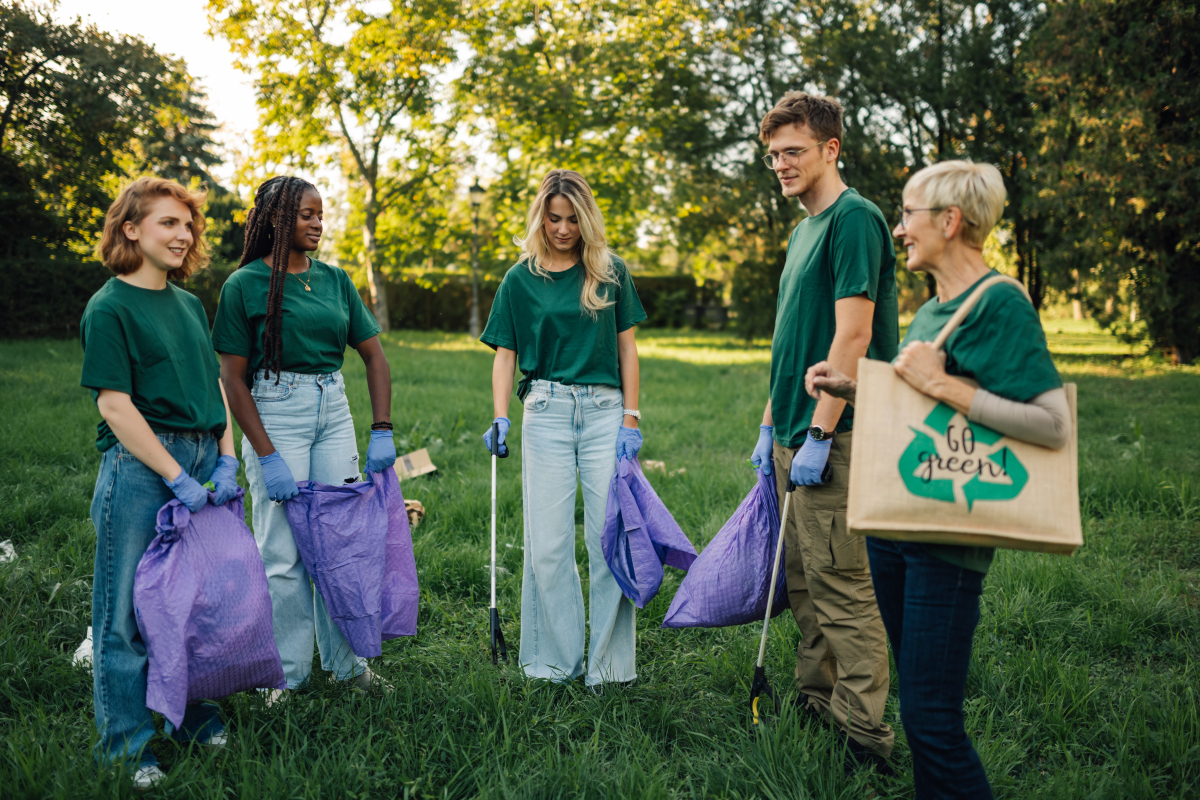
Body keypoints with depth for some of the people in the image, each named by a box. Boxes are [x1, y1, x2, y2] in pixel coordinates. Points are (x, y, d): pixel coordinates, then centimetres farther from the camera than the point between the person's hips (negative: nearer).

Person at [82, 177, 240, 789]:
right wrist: (176, 475, -15)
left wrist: (226, 461, 4)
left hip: (201, 461, 7)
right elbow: (114, 404, -13)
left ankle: (189, 712, 32)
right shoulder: (110, 307, -8)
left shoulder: (189, 304, 13)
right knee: (129, 605, 4)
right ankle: (124, 740, 18)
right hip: (139, 464, -7)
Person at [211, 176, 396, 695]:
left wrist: (382, 432, -2)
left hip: (334, 411, 5)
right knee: (285, 552, 1)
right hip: (274, 416, -4)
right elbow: (233, 380, -7)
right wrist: (267, 457, -15)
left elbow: (375, 356, 9)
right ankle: (288, 675, 16)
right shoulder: (246, 284, -5)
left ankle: (346, 662, 22)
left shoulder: (334, 280, 8)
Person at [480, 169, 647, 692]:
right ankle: (556, 660, 14)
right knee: (547, 543, 1)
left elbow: (626, 347, 9)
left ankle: (609, 663, 10)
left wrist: (631, 418, 1)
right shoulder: (521, 278, 8)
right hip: (546, 410, 0)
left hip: (604, 409, 0)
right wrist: (500, 417, -8)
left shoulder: (610, 272, 9)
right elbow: (505, 353, 7)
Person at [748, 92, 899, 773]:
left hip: (832, 436, -10)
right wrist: (773, 425, 19)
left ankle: (867, 737, 4)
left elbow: (852, 337, -19)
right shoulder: (806, 228, 18)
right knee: (804, 579, 16)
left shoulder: (854, 218, -11)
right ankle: (816, 701, 29)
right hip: (796, 434, 10)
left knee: (840, 585, -6)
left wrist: (819, 434, -20)